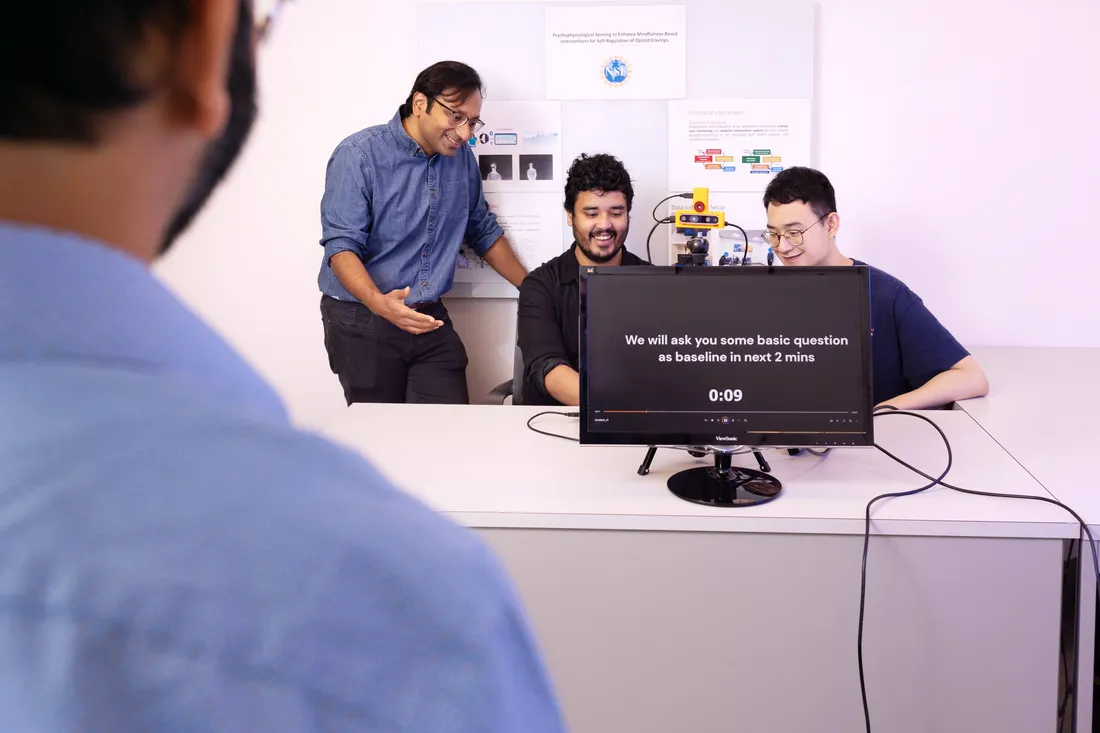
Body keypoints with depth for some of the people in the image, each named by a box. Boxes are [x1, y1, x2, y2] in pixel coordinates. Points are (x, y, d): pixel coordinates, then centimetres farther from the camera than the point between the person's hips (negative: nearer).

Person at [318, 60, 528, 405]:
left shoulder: (462, 158, 6)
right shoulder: (358, 155, -12)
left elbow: (483, 231, 19)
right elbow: (342, 245, -19)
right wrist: (379, 302, -36)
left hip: (431, 319, 5)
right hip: (363, 321, -5)